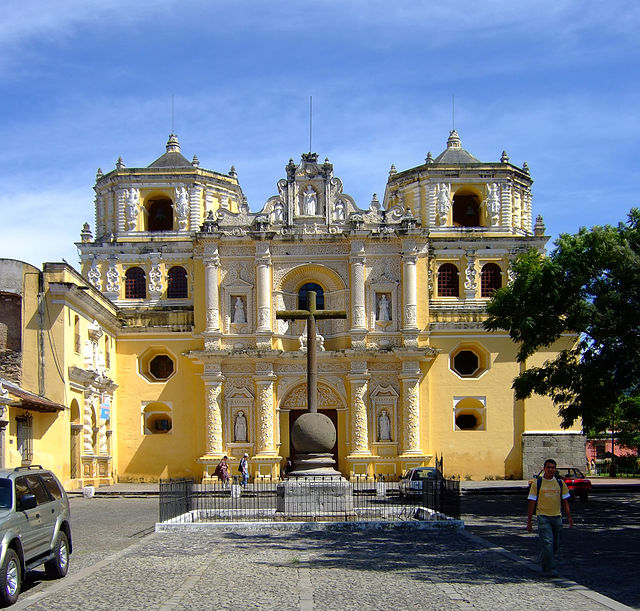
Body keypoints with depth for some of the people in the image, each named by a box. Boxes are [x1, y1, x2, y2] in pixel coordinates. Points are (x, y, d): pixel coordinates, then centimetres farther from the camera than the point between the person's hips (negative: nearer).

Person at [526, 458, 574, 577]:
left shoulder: (560, 483, 8)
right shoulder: (537, 483, -1)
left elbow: (565, 501, 14)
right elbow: (532, 502, 1)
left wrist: (569, 517, 5)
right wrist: (529, 521, -1)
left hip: (557, 517, 4)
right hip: (543, 517, -4)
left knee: (555, 545, 9)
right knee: (547, 542, -15)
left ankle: (544, 562, 32)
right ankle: (550, 569, -12)